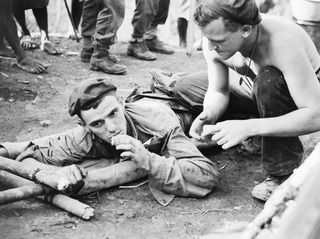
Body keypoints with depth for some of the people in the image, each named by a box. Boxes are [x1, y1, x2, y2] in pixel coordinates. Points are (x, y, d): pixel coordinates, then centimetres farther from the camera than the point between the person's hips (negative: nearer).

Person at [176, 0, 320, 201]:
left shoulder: (283, 42, -38)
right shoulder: (215, 39, -21)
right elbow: (218, 91, -8)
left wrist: (249, 127, -47)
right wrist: (208, 115, -31)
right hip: (267, 98, 6)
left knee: (268, 81, -39)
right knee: (186, 90, -3)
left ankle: (283, 173, -22)